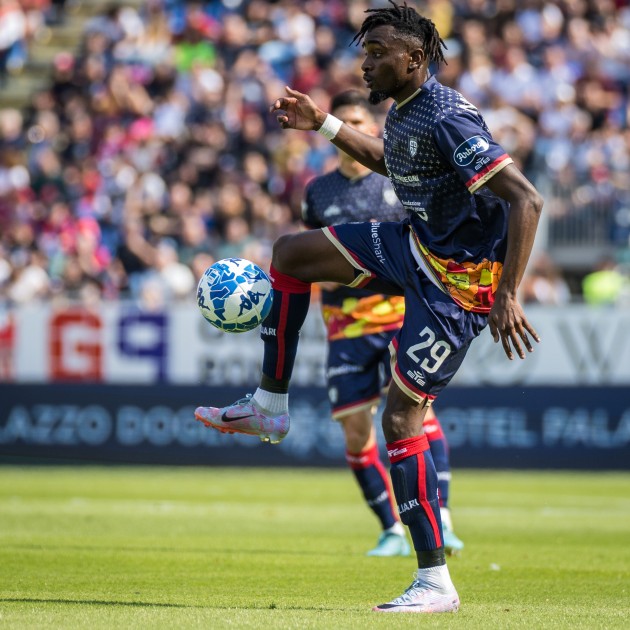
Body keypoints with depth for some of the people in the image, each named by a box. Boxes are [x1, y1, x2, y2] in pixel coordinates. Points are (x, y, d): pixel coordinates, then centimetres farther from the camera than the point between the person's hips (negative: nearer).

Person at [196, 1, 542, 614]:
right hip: (417, 244, 9)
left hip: (459, 277, -9)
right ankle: (269, 407, 18)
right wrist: (325, 125, 17)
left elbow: (526, 199, -29)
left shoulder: (447, 119, -26)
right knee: (291, 252, 11)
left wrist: (507, 297, -33)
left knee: (400, 418, -12)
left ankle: (436, 584, -6)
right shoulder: (403, 108, 3)